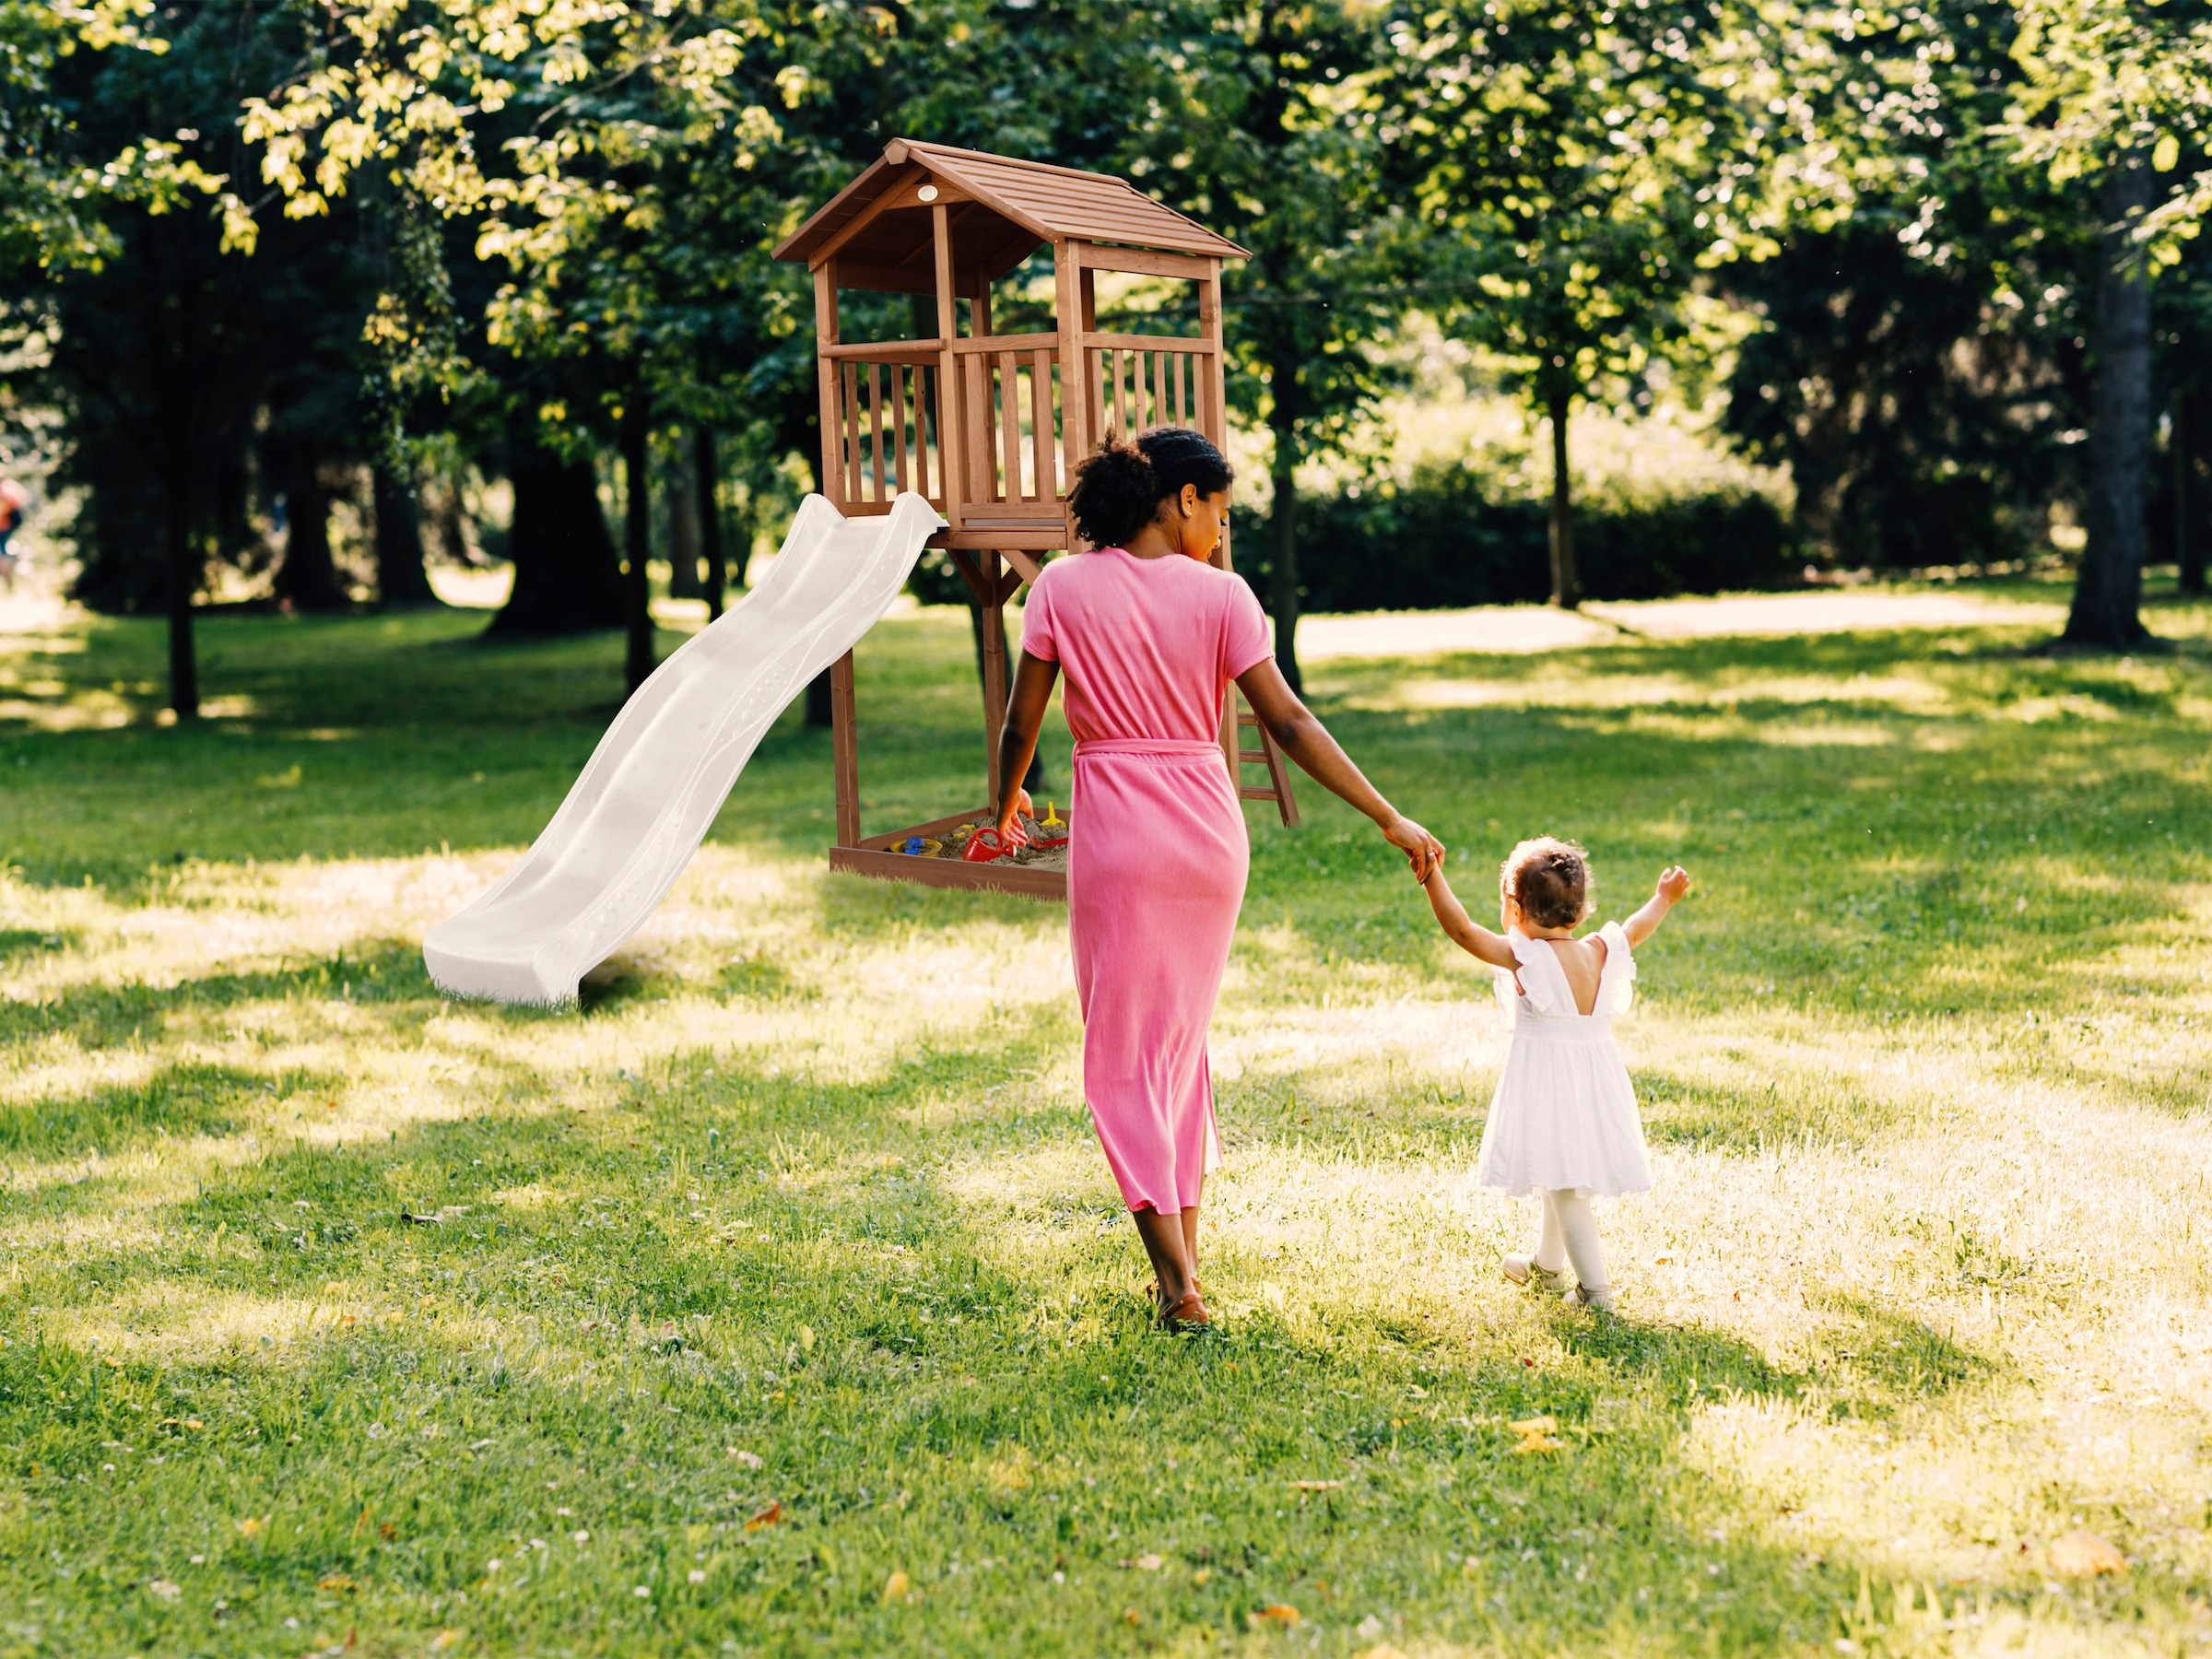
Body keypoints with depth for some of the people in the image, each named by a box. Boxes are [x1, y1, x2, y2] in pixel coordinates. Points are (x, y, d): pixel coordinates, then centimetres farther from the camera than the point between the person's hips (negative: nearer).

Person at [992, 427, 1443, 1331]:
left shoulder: (1063, 587, -3)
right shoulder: (1219, 594, -4)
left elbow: (1021, 722, 0)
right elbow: (1288, 723, -7)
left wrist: (1007, 803, 20)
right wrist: (1390, 820, -4)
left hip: (1116, 834, -2)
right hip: (1209, 829, 2)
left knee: (1125, 1052, 4)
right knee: (1182, 1037, 19)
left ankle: (1178, 1284, -3)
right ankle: (1184, 1253, 23)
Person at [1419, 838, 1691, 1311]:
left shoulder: (1523, 957, -16)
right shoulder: (1598, 953, 2)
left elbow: (1463, 930, -21)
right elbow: (1635, 930, 21)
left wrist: (1432, 878, -21)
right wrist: (1663, 900, 39)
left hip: (1545, 1076, -7)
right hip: (1595, 1076, 7)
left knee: (1564, 1186, -4)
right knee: (1561, 1179, 24)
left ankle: (1594, 1287, -6)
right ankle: (1546, 1264, 42)